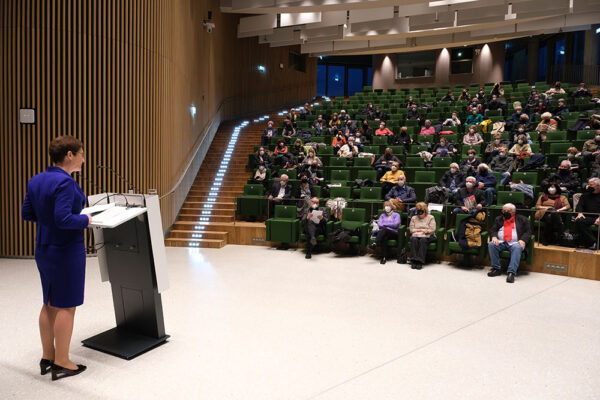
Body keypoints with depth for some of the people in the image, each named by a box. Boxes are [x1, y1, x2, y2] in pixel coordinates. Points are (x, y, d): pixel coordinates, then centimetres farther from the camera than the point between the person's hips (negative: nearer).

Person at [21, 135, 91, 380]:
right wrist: (85, 219, -12)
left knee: (50, 303, 17)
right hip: (67, 251, -9)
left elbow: (26, 214, 11)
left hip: (43, 250, 9)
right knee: (66, 306, 1)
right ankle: (61, 363, 10)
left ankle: (47, 357, 27)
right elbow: (64, 219, -28)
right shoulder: (65, 182, -21)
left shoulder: (36, 181, 6)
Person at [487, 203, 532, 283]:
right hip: (500, 242, 2)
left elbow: (528, 232, 9)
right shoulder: (498, 219, 24)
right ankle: (496, 268, -21)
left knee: (517, 247, -37)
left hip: (514, 243, -2)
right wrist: (494, 237, -8)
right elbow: (493, 230, 16)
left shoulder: (522, 219, 17)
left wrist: (523, 240, -12)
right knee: (491, 244, -29)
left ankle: (511, 272, -45)